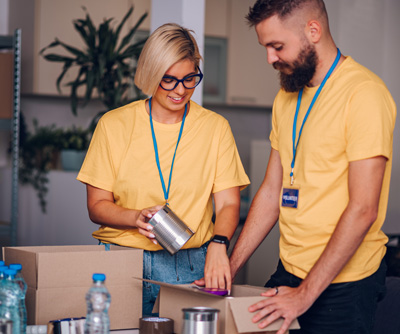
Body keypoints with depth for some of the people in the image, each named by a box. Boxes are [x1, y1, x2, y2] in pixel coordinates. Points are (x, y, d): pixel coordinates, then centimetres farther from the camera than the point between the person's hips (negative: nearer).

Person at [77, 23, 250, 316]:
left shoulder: (215, 127, 7)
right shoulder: (114, 125, 5)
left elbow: (228, 203, 1)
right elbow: (97, 206, 5)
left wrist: (218, 244, -19)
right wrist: (137, 217, -15)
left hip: (190, 266, 0)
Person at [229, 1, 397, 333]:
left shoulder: (364, 94, -16)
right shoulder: (287, 97, 10)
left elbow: (362, 210, -20)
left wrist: (306, 293, -21)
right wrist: (228, 271, 7)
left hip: (343, 283, -7)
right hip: (289, 271, 7)